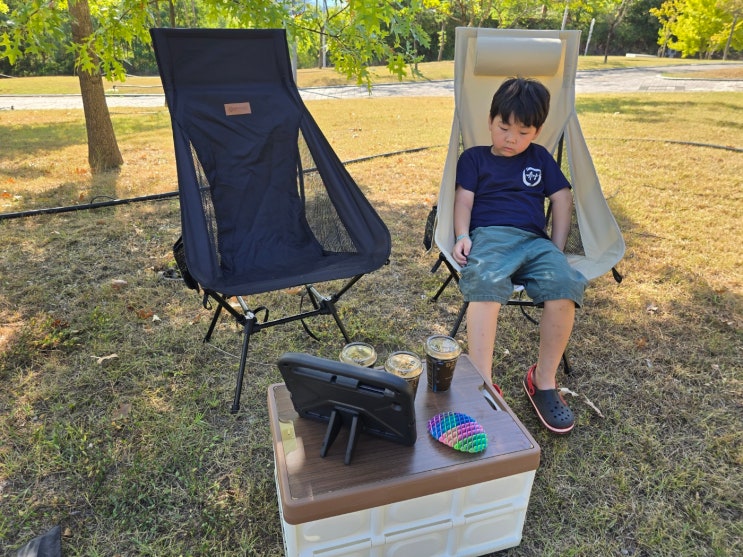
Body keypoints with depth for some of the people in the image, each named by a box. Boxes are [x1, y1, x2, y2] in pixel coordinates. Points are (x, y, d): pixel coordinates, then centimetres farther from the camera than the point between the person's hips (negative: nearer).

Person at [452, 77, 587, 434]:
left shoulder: (540, 158, 26)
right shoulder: (474, 158, 19)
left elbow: (562, 200, 19)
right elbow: (463, 200, 7)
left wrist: (557, 249, 5)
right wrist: (462, 236, -13)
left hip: (535, 241, 3)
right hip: (489, 235, -2)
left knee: (564, 287, -30)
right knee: (485, 284, -38)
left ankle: (544, 381, -15)